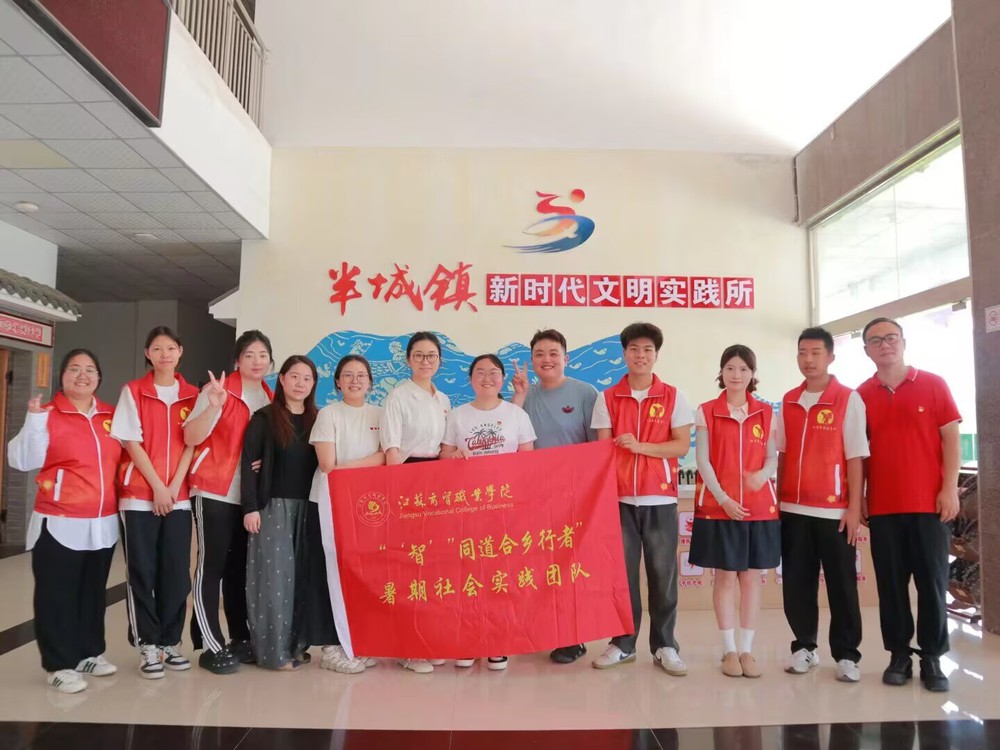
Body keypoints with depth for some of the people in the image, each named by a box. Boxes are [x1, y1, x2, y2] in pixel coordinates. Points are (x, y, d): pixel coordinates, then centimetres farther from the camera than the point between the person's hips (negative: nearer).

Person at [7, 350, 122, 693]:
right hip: (59, 524, -5)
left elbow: (121, 455, 21)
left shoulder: (111, 416, 8)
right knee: (57, 596, 1)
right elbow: (22, 461, -15)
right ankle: (60, 665, 13)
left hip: (103, 524, 5)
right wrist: (33, 420, -24)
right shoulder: (48, 415, -6)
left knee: (94, 593, 15)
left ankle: (90, 653, 28)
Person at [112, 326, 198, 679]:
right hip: (140, 494, -2)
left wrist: (174, 486, -8)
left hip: (179, 495, 2)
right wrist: (157, 485, -11)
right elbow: (131, 443, -4)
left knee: (176, 571, 4)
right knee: (141, 570, 1)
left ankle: (170, 641, 17)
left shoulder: (192, 394, 7)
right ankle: (148, 645, 10)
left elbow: (192, 443, 3)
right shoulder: (133, 391, 1)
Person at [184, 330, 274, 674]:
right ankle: (213, 646, 7)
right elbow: (191, 438, -14)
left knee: (241, 567, 11)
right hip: (215, 492, -5)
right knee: (212, 566, -1)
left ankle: (240, 638, 21)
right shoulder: (218, 389, -6)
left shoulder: (271, 399, 11)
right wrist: (213, 406, -29)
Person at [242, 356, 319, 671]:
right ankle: (273, 650, 5)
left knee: (301, 576, 7)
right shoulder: (264, 418, -1)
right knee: (274, 576, -3)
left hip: (308, 507, 4)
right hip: (273, 506, -4)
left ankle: (296, 644, 17)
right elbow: (248, 464, -5)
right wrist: (250, 507, -11)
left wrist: (321, 506, -1)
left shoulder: (317, 420, 10)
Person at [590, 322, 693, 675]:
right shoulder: (607, 399, 4)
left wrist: (641, 446, -16)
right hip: (620, 497, 1)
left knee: (663, 573, 5)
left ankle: (665, 646, 17)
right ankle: (623, 643, 19)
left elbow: (682, 446, -3)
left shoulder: (673, 397, 3)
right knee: (621, 572, 7)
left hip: (660, 498, 0)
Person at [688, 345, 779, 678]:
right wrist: (722, 497, -14)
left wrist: (763, 474, -17)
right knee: (725, 577, 4)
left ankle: (747, 649, 17)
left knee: (751, 577, 7)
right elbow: (702, 460, -4)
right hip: (718, 506, -2)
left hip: (760, 507, 2)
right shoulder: (706, 412, 0)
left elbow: (773, 455, 5)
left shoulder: (766, 413, 6)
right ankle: (729, 650, 14)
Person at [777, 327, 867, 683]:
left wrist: (854, 507, -10)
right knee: (797, 583, 9)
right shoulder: (789, 401, 9)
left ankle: (846, 654, 16)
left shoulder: (848, 399, -4)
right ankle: (804, 647, 23)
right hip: (793, 508, 4)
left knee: (841, 585, 5)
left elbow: (855, 457, -7)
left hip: (834, 509, -4)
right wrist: (778, 498, 8)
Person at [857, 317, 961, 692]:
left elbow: (951, 438, 0)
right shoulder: (861, 396, 5)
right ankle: (899, 655, 17)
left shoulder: (933, 385, 2)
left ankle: (932, 658, 15)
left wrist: (950, 488, -7)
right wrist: (857, 496, 4)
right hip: (882, 505, 1)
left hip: (929, 502, -1)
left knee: (932, 581, 4)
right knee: (891, 583, 6)